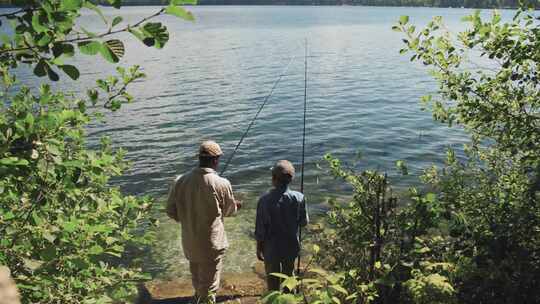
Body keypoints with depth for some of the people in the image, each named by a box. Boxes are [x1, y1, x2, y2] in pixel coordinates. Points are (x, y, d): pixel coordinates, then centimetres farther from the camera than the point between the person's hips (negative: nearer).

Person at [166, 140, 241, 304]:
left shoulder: (180, 181, -11)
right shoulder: (222, 184, -21)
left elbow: (171, 211, -3)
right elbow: (229, 211, -3)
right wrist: (236, 205, 20)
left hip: (189, 242, 5)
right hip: (211, 244, -4)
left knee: (197, 280, 29)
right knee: (209, 285, 15)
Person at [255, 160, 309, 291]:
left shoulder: (265, 200, -21)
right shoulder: (299, 198, -15)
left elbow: (260, 228, -13)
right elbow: (304, 222, -3)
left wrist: (259, 248, 0)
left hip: (271, 248, -2)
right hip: (291, 246, 2)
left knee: (272, 280, 16)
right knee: (288, 276, 23)